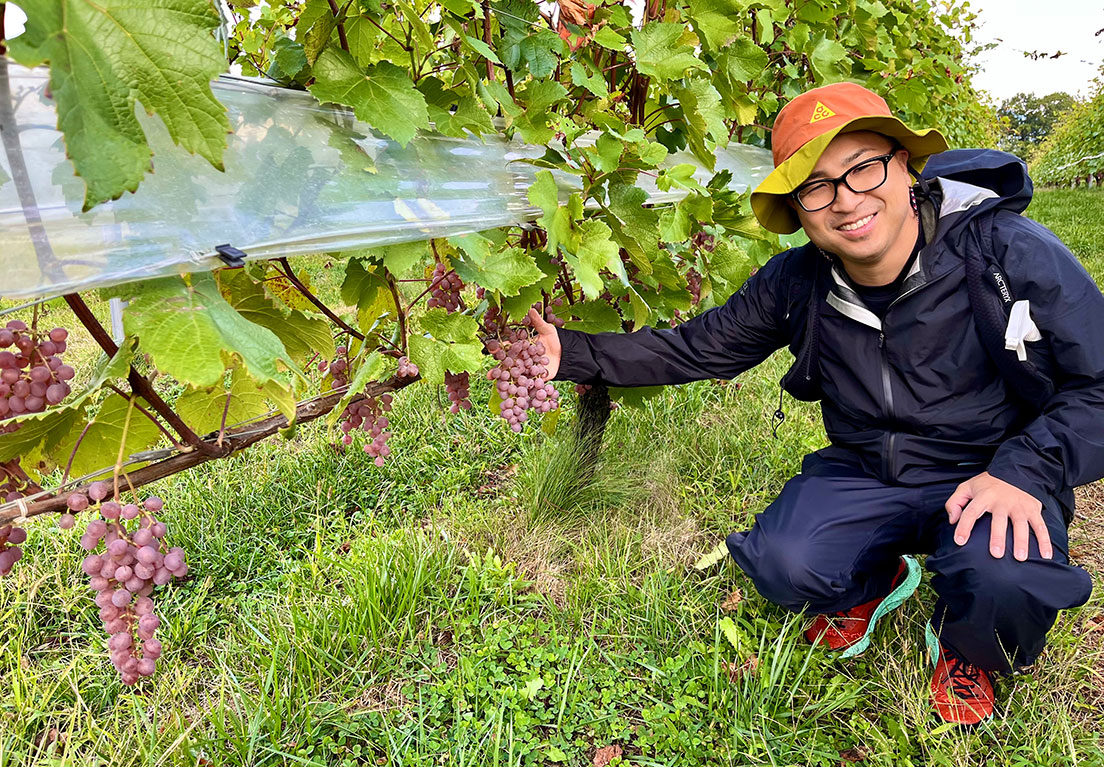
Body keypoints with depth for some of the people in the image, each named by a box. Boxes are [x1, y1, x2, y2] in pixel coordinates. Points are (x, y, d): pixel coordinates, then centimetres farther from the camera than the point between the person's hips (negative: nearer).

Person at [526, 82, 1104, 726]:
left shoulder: (1009, 252, -17)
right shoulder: (795, 283, -6)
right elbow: (695, 348, 1)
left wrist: (1025, 471, -26)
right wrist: (572, 354, -7)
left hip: (992, 479, -2)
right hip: (864, 474, 3)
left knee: (1001, 577, -35)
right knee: (784, 565, -24)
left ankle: (966, 655, 7)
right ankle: (876, 582, 16)